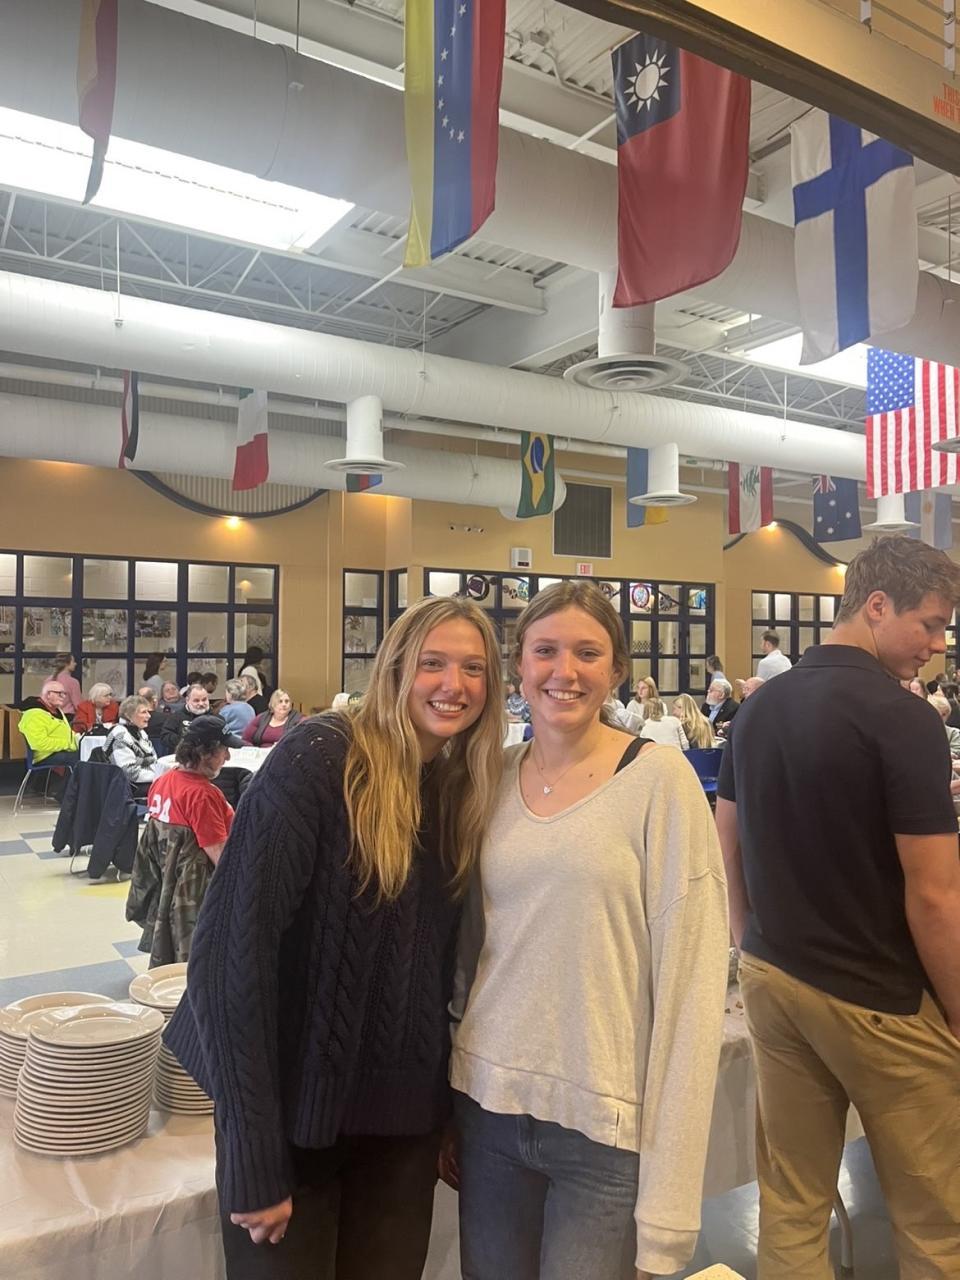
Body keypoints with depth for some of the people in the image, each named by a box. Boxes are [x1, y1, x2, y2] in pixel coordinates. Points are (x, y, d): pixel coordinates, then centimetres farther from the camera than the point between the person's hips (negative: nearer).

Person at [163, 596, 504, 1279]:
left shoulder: (469, 785, 1)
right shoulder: (319, 758, -19)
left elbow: (442, 955, 9)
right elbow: (234, 941, -22)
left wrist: (455, 1109, 7)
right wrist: (252, 1152, -21)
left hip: (407, 1112, 6)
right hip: (295, 1103, -5)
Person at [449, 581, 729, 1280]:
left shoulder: (659, 779, -12)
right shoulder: (494, 777, 2)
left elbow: (690, 983, -12)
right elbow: (472, 947, 9)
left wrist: (668, 1194, -12)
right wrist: (446, 1110, 12)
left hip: (605, 1122, -4)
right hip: (489, 1103, 4)